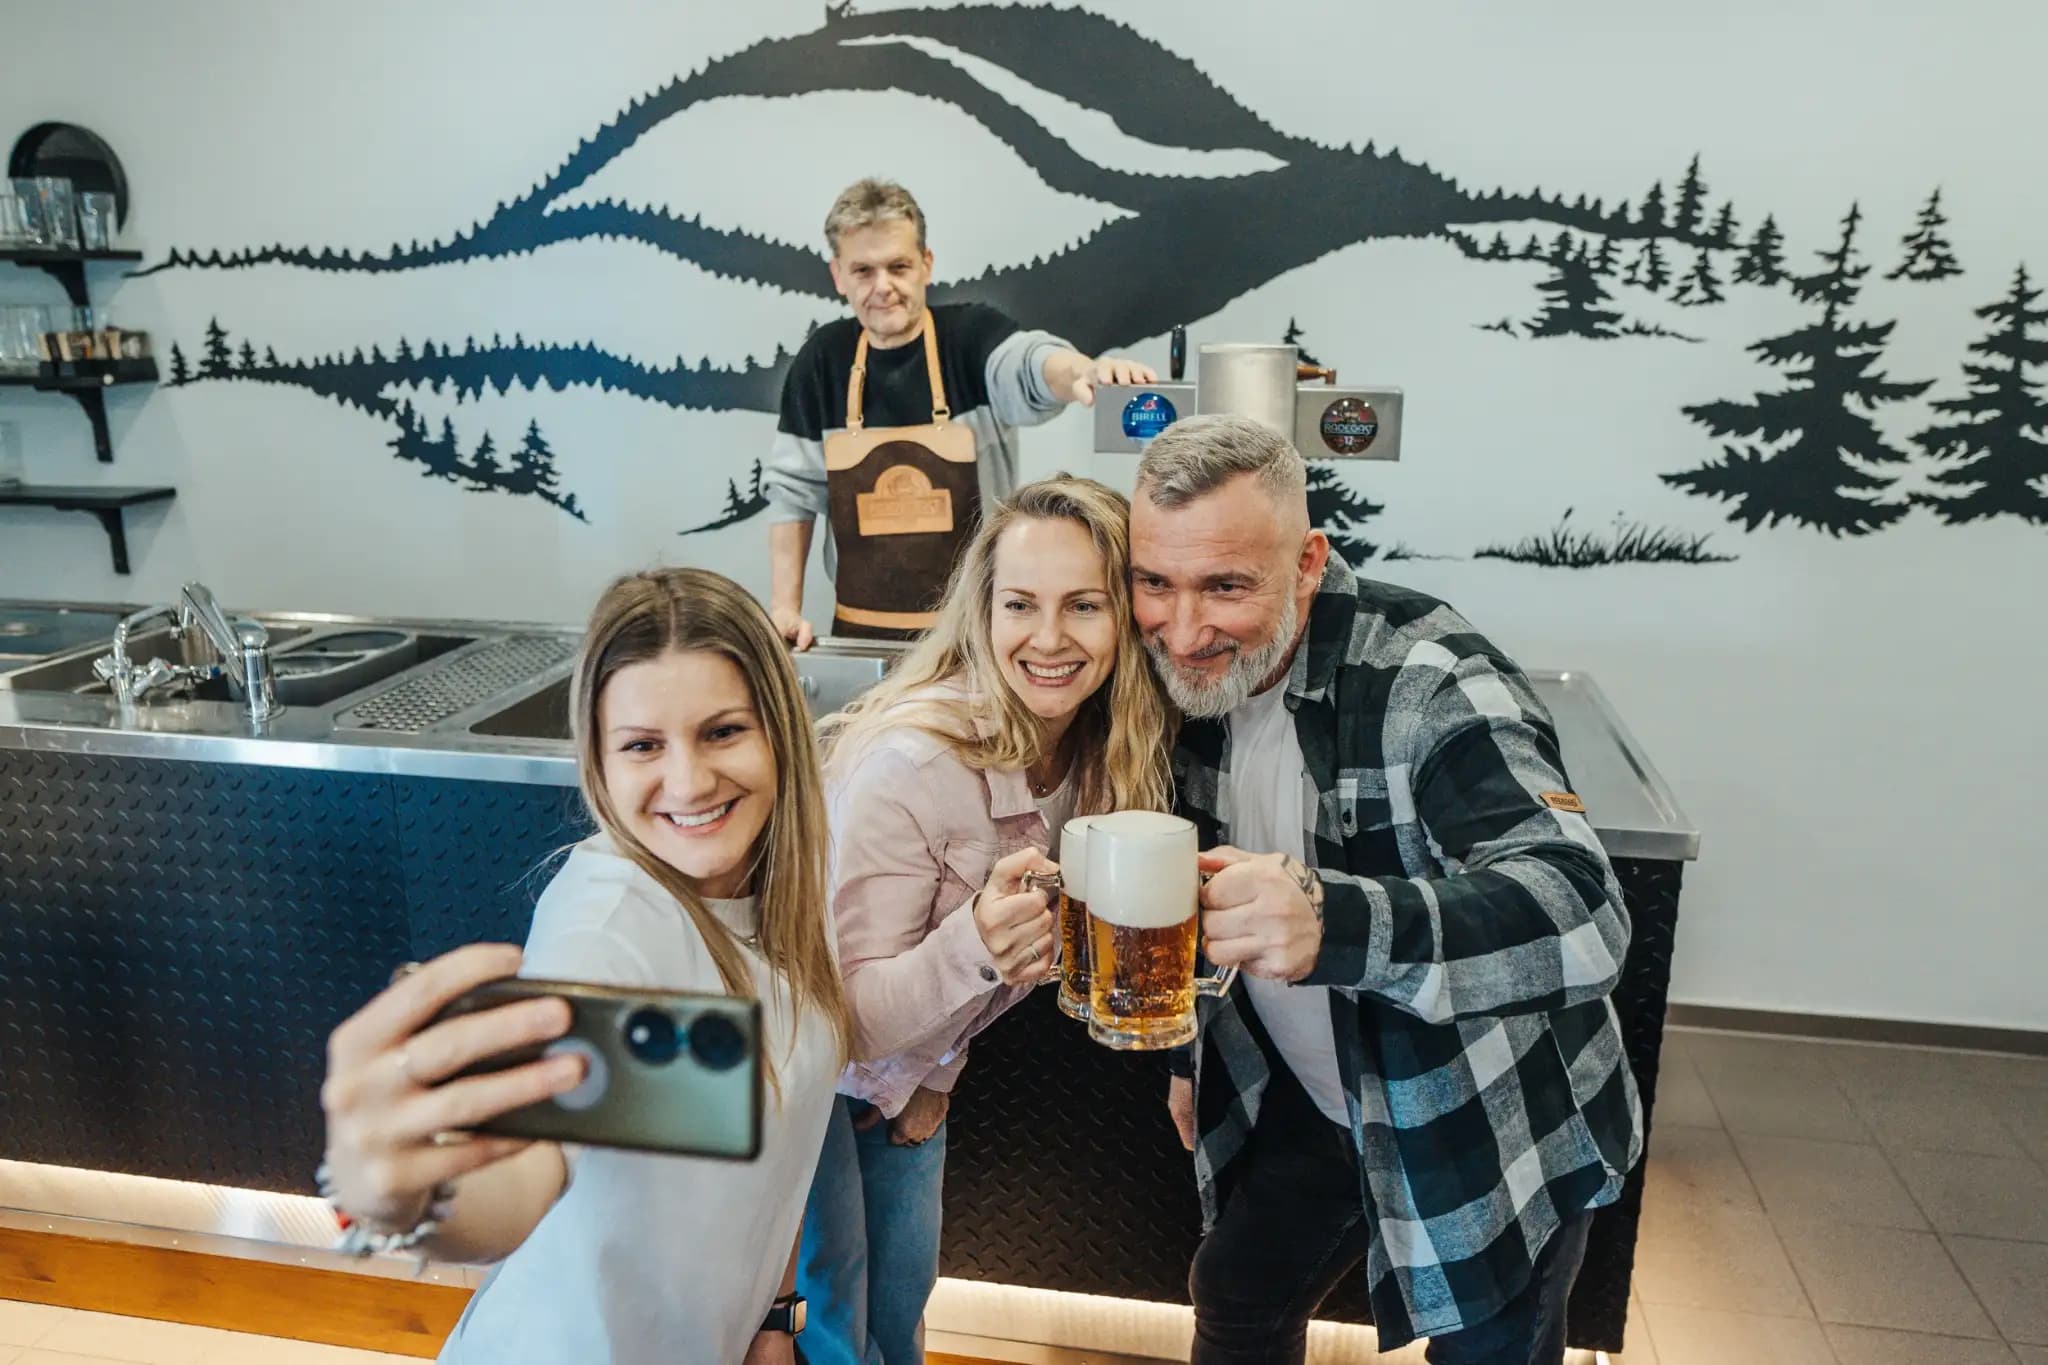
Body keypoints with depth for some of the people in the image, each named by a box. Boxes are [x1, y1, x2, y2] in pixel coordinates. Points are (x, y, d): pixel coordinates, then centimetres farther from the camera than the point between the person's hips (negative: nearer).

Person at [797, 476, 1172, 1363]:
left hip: (913, 1068, 6)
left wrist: (939, 1075, -1)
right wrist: (972, 947, -46)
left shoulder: (1107, 753, -15)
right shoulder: (909, 761, -35)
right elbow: (847, 1017, -29)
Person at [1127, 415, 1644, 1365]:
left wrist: (1334, 923, -57)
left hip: (1489, 1134, -5)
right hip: (1309, 1106, 6)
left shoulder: (1430, 686, -29)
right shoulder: (1193, 677, -9)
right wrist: (1193, 1052, 14)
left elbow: (1583, 914, -42)